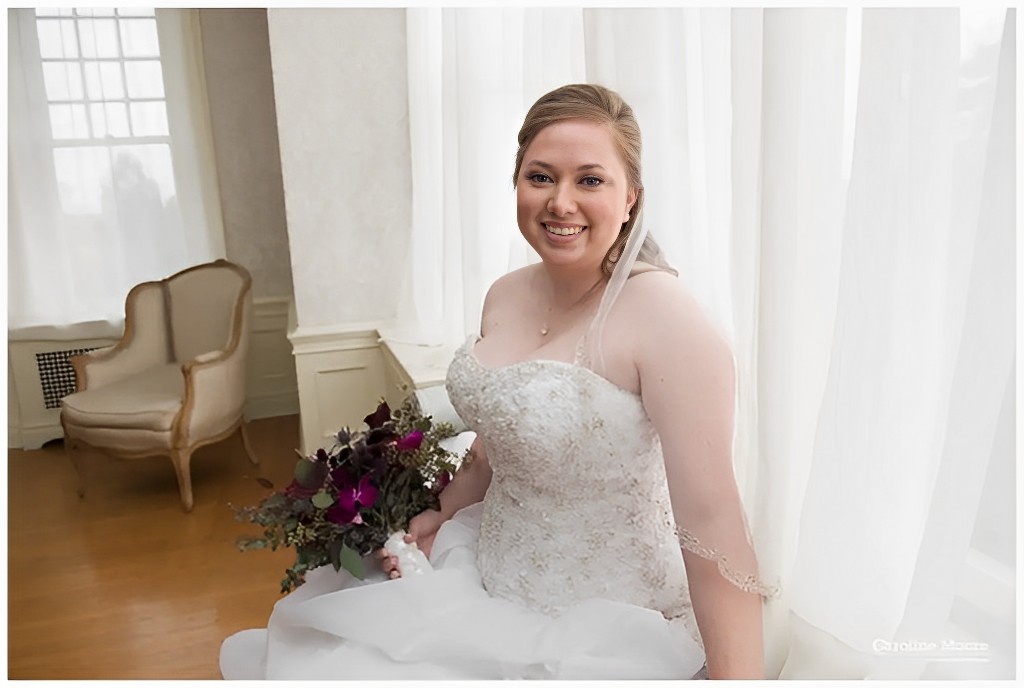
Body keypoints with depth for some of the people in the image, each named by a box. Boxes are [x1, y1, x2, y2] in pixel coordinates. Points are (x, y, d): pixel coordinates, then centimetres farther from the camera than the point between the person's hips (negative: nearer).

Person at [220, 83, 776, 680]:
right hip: (489, 582, 7)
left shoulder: (663, 317, -23)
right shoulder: (507, 296, -1)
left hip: (602, 633, -6)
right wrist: (436, 518, 13)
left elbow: (712, 524, -25)